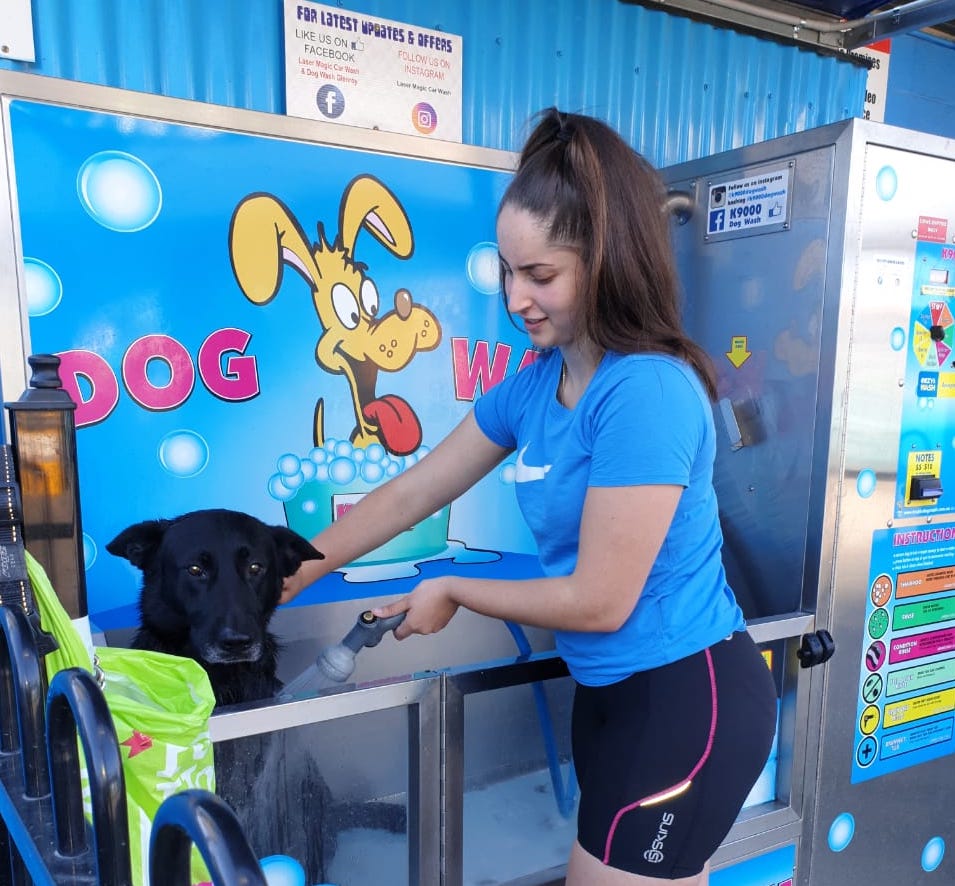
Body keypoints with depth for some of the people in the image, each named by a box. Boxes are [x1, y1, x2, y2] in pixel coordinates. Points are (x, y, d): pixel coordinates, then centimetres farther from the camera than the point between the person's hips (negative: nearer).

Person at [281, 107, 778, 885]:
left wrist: (451, 592, -8)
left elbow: (600, 600, -22)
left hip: (687, 701, -7)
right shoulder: (534, 384, 0)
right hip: (613, 692, 7)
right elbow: (407, 496, 5)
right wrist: (284, 580, 7)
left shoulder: (646, 391, -25)